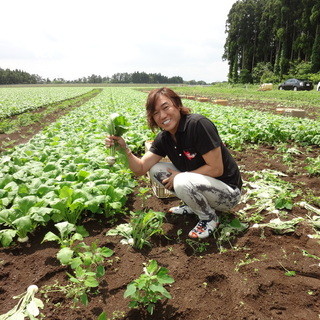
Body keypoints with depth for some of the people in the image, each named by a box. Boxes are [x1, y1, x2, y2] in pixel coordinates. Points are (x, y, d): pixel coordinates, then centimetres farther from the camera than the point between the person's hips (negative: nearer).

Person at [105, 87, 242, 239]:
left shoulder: (198, 124, -24)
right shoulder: (163, 138, -2)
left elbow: (216, 169, -23)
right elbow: (140, 168, -7)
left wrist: (181, 175, -17)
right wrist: (124, 149, -23)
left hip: (228, 192, -7)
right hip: (196, 183, 7)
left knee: (182, 182, -34)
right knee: (155, 170, -2)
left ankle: (209, 217, -4)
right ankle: (192, 205, 11)